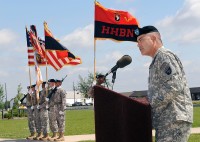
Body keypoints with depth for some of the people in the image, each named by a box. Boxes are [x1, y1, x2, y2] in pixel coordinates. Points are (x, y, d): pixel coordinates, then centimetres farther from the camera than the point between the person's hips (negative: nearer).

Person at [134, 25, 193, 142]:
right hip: (166, 122, 10)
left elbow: (174, 86, -20)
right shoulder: (157, 60, 23)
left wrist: (150, 102, -15)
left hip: (174, 120, -10)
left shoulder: (164, 56, -7)